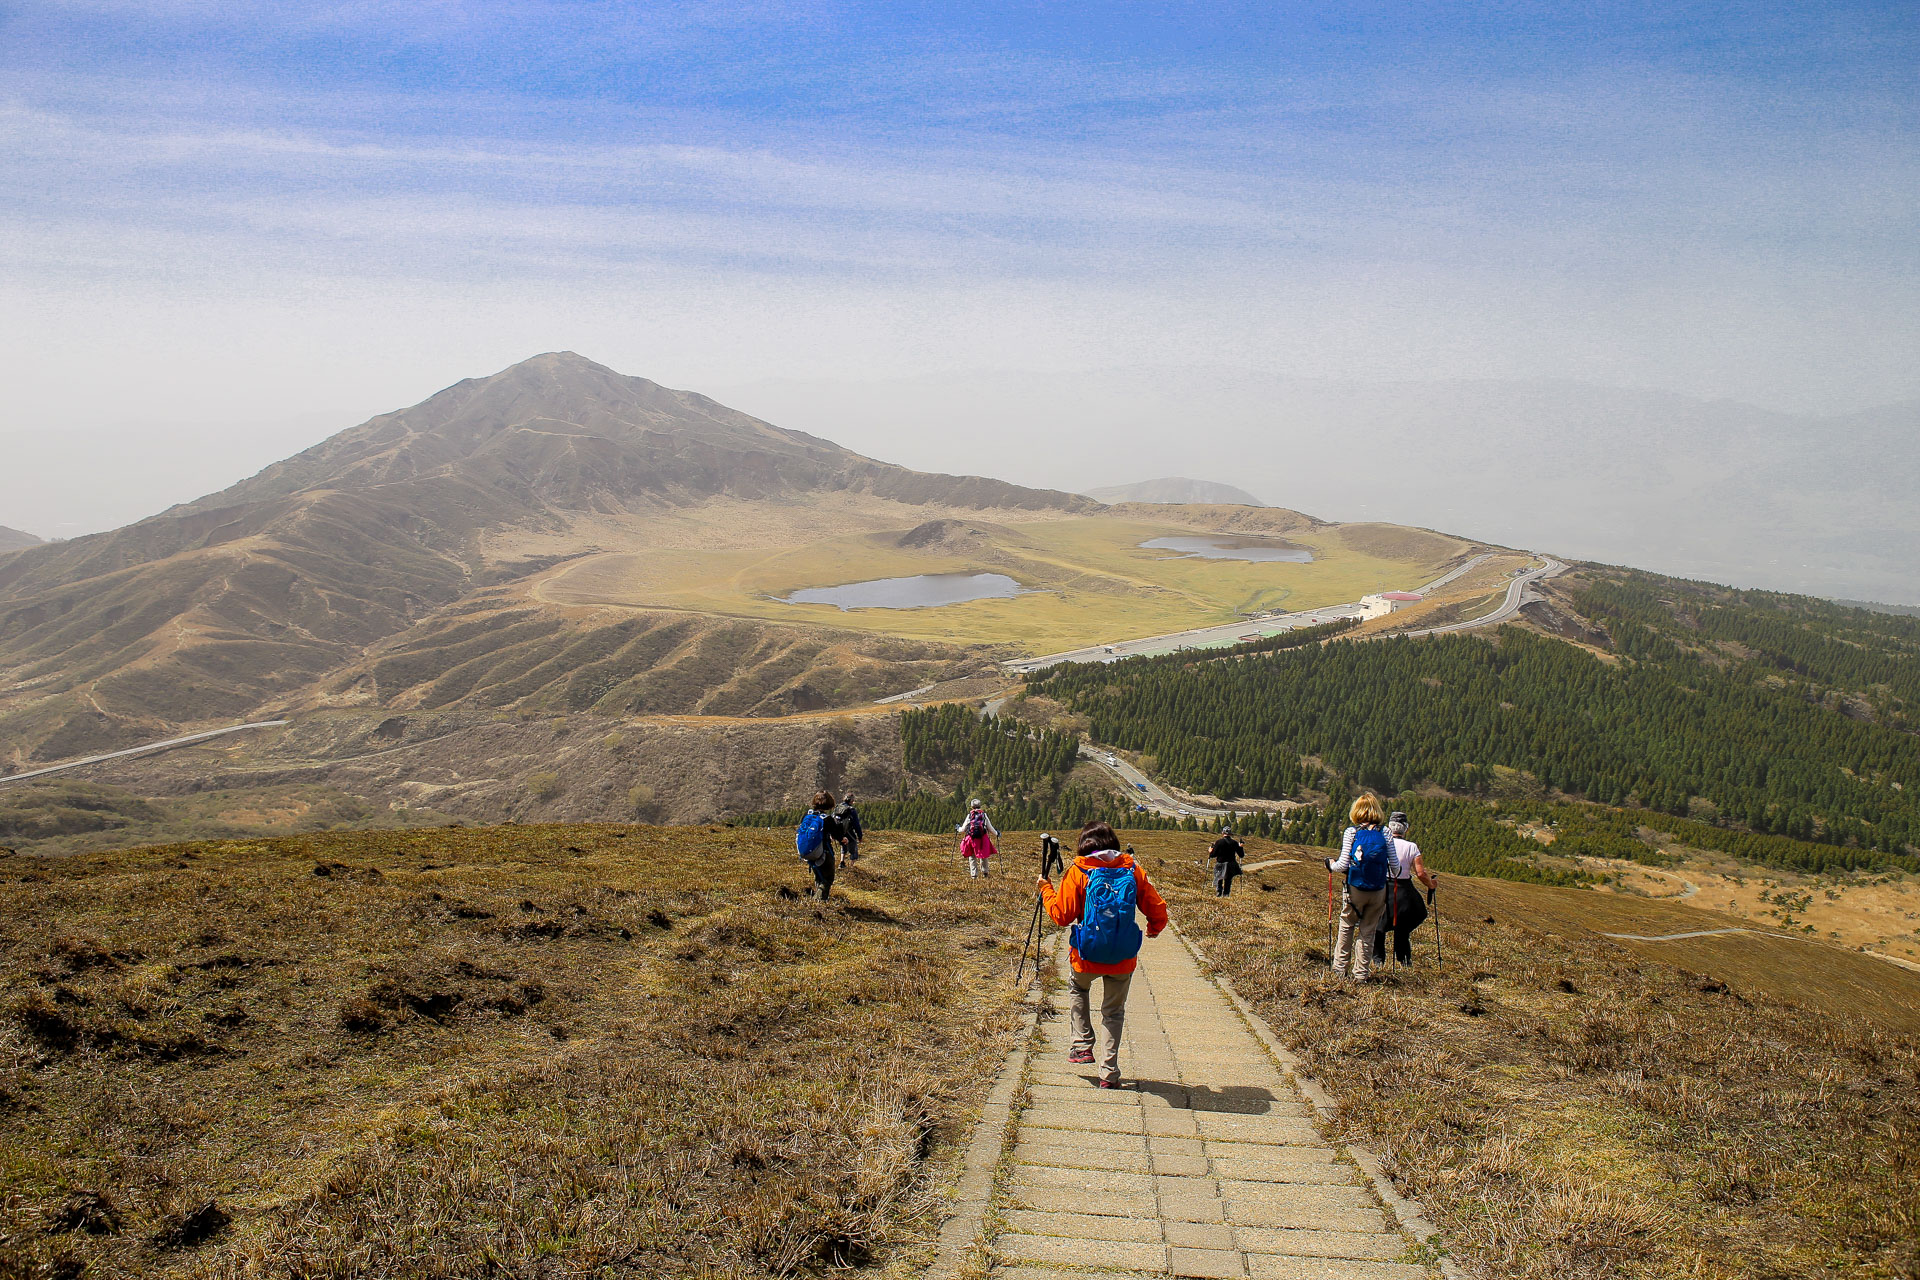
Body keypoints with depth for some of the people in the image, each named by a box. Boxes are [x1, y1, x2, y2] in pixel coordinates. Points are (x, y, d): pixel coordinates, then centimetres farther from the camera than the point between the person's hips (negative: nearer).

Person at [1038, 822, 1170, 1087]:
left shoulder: (1078, 872, -8)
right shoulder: (1132, 869, -1)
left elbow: (1061, 915, -7)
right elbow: (1157, 908, 2)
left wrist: (1046, 889, 10)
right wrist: (1155, 928, 24)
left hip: (1087, 955, -1)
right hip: (1124, 958, 1)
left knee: (1079, 990, 30)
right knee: (1114, 1011, 17)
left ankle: (1083, 1045, 20)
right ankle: (1109, 1073, 14)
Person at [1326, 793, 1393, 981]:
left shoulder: (1351, 832, -6)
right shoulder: (1385, 833, -2)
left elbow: (1343, 864, -8)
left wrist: (1331, 865, 12)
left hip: (1355, 888, -1)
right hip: (1378, 890, 1)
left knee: (1346, 927, 17)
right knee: (1367, 932, 11)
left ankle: (1339, 969, 23)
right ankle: (1361, 974, 15)